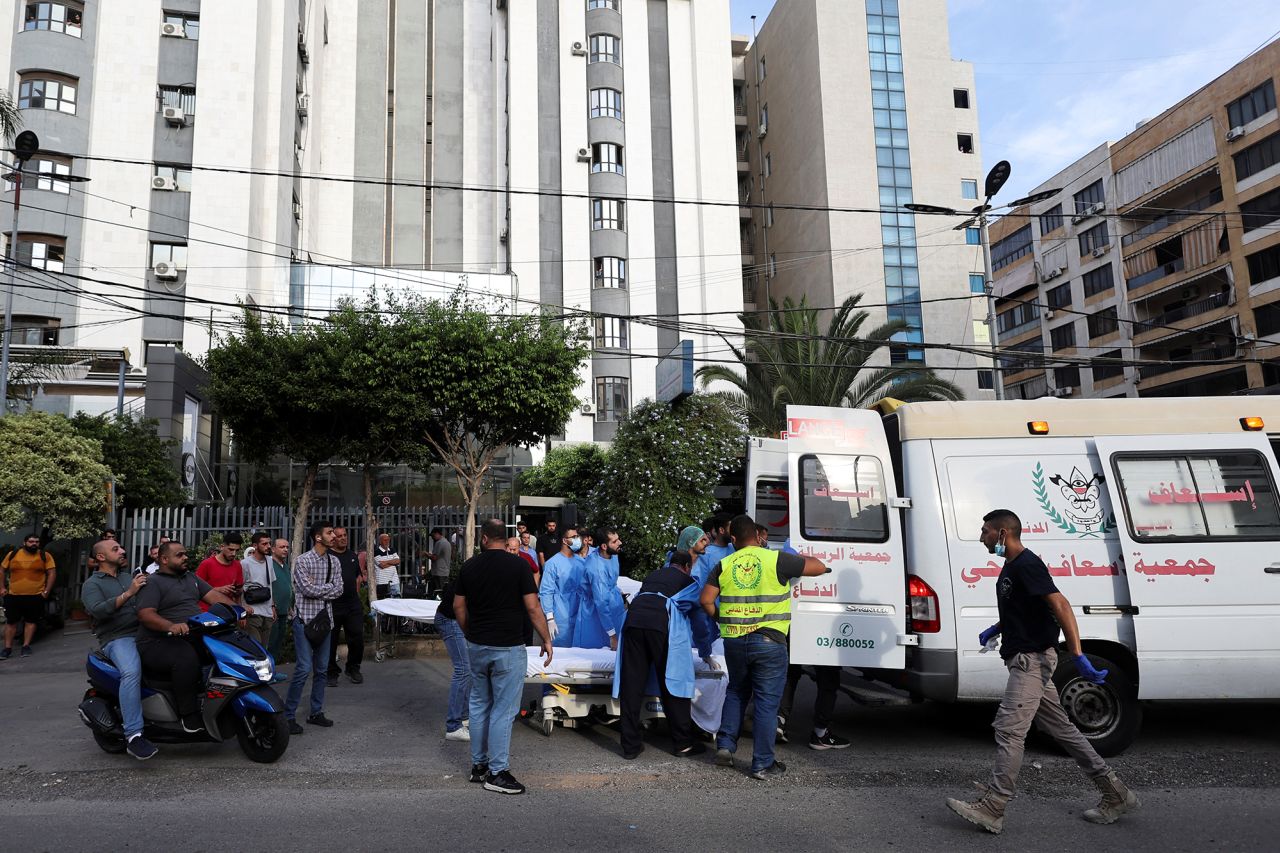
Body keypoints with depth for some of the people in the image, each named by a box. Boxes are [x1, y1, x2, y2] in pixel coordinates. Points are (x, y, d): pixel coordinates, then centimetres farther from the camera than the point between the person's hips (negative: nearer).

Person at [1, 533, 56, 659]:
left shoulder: (45, 556, -2)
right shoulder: (13, 555, 3)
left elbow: (52, 573, -2)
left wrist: (46, 591, -8)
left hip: (36, 596, -1)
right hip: (13, 595, 1)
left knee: (31, 621, 5)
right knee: (11, 621, 6)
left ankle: (26, 646, 13)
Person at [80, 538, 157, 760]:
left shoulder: (130, 577, 25)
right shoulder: (92, 584, 6)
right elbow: (96, 610, -14)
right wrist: (128, 593, -20)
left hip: (144, 633, 7)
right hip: (117, 639, -7)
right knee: (132, 672, -34)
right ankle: (133, 736, -36)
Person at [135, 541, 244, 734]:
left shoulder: (192, 579, 20)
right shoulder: (153, 583, -3)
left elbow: (212, 595, 10)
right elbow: (145, 614, -17)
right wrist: (170, 626, -35)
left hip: (191, 639, 8)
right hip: (158, 643, -8)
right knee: (187, 657, -37)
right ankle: (188, 715, -29)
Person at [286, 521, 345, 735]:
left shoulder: (334, 562, 9)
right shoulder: (302, 560, -8)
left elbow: (338, 591, 1)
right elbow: (308, 589, -18)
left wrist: (317, 589, -10)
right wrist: (328, 585, -5)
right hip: (304, 619, -6)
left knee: (321, 669, 10)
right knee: (304, 668, -11)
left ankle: (316, 712, 20)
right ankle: (289, 715, -1)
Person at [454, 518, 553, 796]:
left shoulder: (469, 566, 2)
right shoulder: (518, 565, -11)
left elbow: (458, 607, 8)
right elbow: (532, 608, -12)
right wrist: (546, 639, -1)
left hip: (477, 646, 5)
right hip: (508, 648, -5)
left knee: (479, 705, 17)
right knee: (503, 710, 0)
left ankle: (479, 765, 24)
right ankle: (497, 773, 2)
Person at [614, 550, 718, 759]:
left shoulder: (652, 576, 35)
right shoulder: (688, 582, 25)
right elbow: (699, 620, 29)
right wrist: (706, 654, 42)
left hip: (633, 618, 4)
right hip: (662, 622, -4)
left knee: (631, 683, 5)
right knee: (672, 681, 5)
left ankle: (630, 746, 9)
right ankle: (683, 743, 13)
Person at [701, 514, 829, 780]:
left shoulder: (725, 565, 3)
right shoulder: (776, 560, -6)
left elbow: (706, 600, -1)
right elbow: (819, 568, 0)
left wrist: (720, 619, 17)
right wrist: (798, 559, 19)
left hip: (734, 641, 4)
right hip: (769, 642, -3)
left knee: (736, 692, 25)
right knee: (767, 701, 5)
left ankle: (725, 745, 21)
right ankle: (763, 764, 11)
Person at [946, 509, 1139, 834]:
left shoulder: (1027, 565, -16)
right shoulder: (1011, 568, 15)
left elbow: (1060, 605, -25)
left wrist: (1079, 657, -30)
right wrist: (995, 629, 18)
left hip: (1032, 658, -11)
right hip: (1028, 660, 11)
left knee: (1008, 729, -11)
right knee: (1060, 728, 14)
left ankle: (991, 810, -8)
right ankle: (1116, 795, 23)